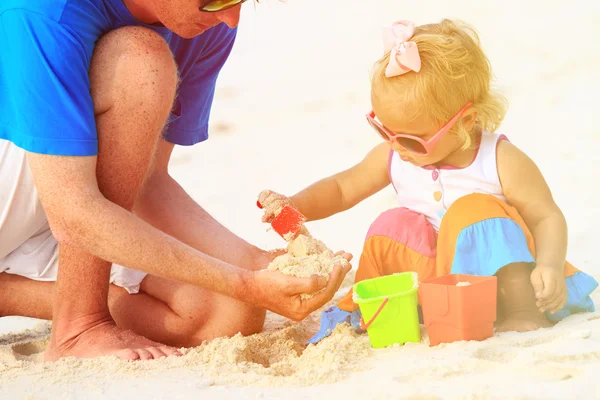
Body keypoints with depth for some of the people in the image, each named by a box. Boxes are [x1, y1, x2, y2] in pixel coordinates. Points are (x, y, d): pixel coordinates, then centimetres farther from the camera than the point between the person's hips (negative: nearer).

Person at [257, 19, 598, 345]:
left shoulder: (502, 162, -16)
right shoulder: (393, 157, -1)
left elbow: (548, 218, -13)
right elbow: (342, 188, 12)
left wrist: (549, 266, -31)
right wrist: (295, 206, -5)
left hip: (499, 268, -4)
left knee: (474, 209, -29)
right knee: (391, 228, -18)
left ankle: (522, 309, -30)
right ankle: (358, 315, -8)